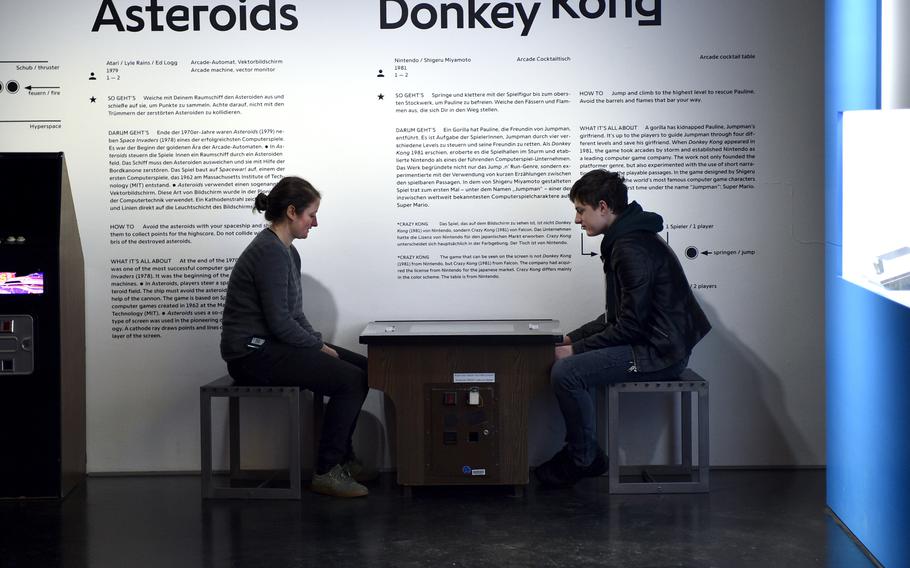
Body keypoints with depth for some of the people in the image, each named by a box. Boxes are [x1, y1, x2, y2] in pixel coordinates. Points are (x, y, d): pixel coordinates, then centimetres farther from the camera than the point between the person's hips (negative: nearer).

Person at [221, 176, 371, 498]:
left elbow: (293, 313, 19)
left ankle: (342, 456, 16)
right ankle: (326, 472, -7)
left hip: (272, 345, 10)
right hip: (254, 354, -10)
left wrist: (318, 344, 5)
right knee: (350, 380, -16)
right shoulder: (270, 251, -19)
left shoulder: (287, 251, 12)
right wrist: (320, 347, -9)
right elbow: (279, 321, -22)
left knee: (363, 368, 6)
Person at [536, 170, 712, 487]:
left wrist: (577, 349, -14)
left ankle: (584, 459, -2)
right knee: (565, 363, 10)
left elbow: (631, 325, -22)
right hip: (649, 343, 11)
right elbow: (618, 315, 19)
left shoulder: (633, 249, -20)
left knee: (566, 373, -19)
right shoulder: (624, 240, 14)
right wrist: (573, 338, 11)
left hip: (659, 353, -11)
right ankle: (578, 450, 14)